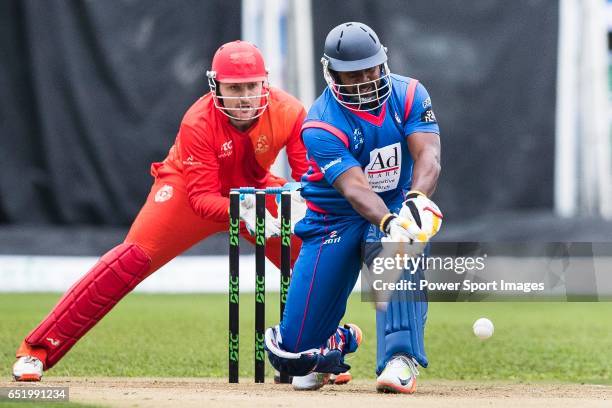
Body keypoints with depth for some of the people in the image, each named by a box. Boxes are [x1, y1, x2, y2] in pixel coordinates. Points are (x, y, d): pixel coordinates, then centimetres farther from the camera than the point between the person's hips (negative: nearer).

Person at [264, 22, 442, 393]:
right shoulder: (322, 125, -21)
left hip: (396, 206, 1)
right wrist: (388, 223, -54)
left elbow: (428, 155, -26)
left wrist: (418, 198, -49)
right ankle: (333, 345, 33)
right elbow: (354, 186, -35)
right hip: (336, 219, -1)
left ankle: (401, 359, -36)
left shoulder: (409, 95, -12)